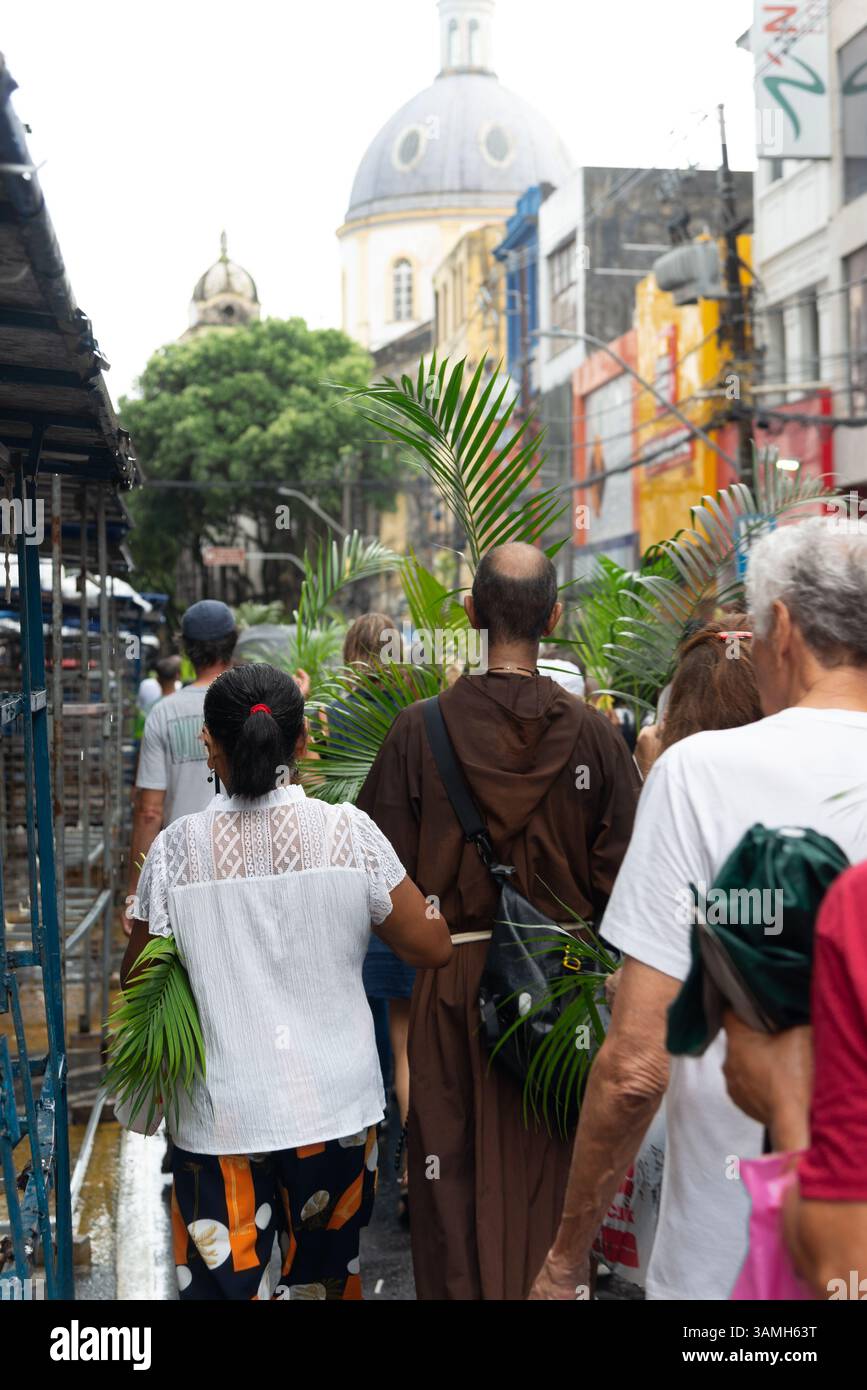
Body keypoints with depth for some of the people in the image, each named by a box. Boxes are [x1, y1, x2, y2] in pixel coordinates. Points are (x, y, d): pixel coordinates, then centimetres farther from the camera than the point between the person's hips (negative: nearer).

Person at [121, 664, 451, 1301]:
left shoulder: (175, 849, -9)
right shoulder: (348, 831, -9)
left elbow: (137, 981, 1)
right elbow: (433, 947, -3)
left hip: (220, 1116, -1)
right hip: (334, 1105, 1)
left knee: (226, 1282, 9)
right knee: (327, 1274, 19)